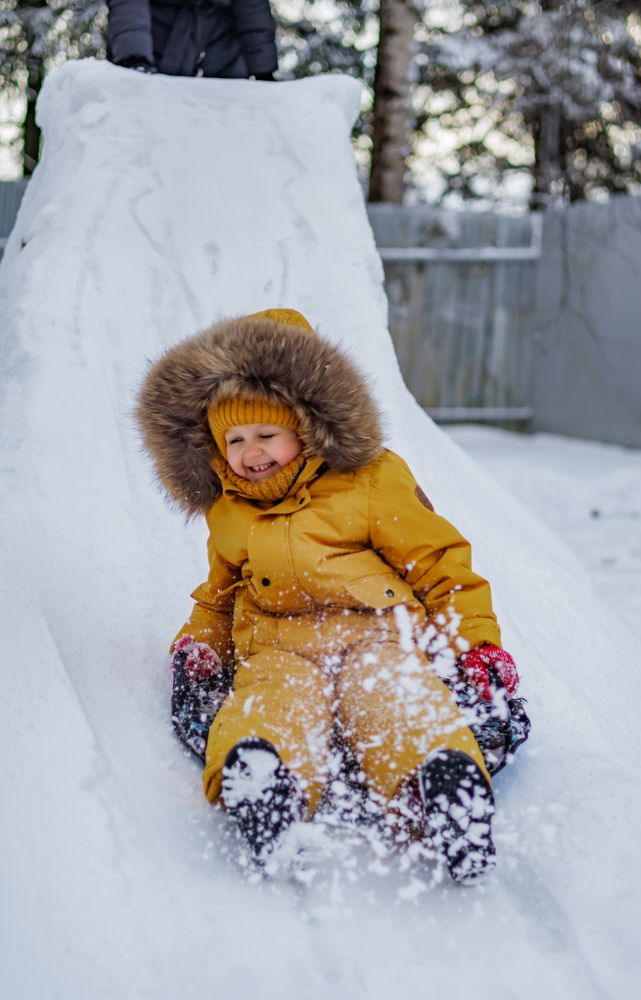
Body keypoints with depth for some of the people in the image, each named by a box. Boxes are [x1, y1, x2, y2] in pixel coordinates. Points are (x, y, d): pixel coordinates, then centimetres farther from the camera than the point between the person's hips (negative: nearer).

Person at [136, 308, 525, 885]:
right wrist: (197, 643, 19)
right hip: (277, 645, 2)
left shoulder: (371, 480, 12)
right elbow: (221, 594, 40)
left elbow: (441, 561, 13)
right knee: (270, 702, -37)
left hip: (378, 631, -2)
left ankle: (439, 776, -66)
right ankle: (262, 777, -67)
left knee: (402, 705, -38)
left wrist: (479, 642, 1)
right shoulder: (227, 513, 27)